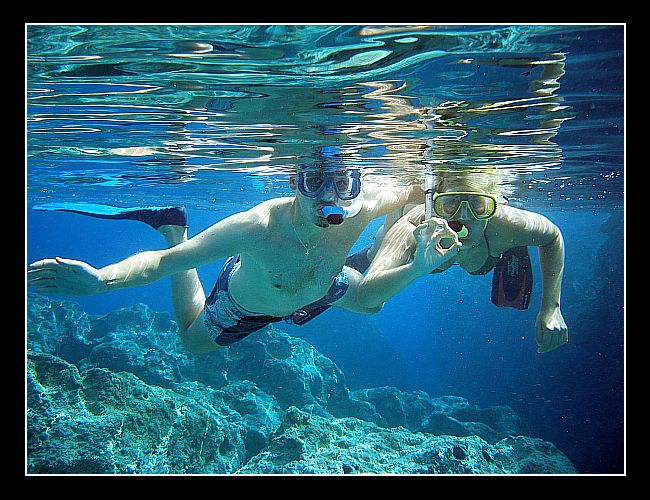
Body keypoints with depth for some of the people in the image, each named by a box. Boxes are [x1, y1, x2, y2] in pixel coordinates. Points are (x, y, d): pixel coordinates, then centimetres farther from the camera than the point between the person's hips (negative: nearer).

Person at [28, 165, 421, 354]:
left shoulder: (362, 207, -37)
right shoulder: (257, 227, -47)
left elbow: (411, 193, -15)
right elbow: (162, 261, -42)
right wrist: (101, 278, -58)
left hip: (323, 289, 3)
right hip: (246, 303, -3)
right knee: (195, 341, 26)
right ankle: (174, 228, 25)